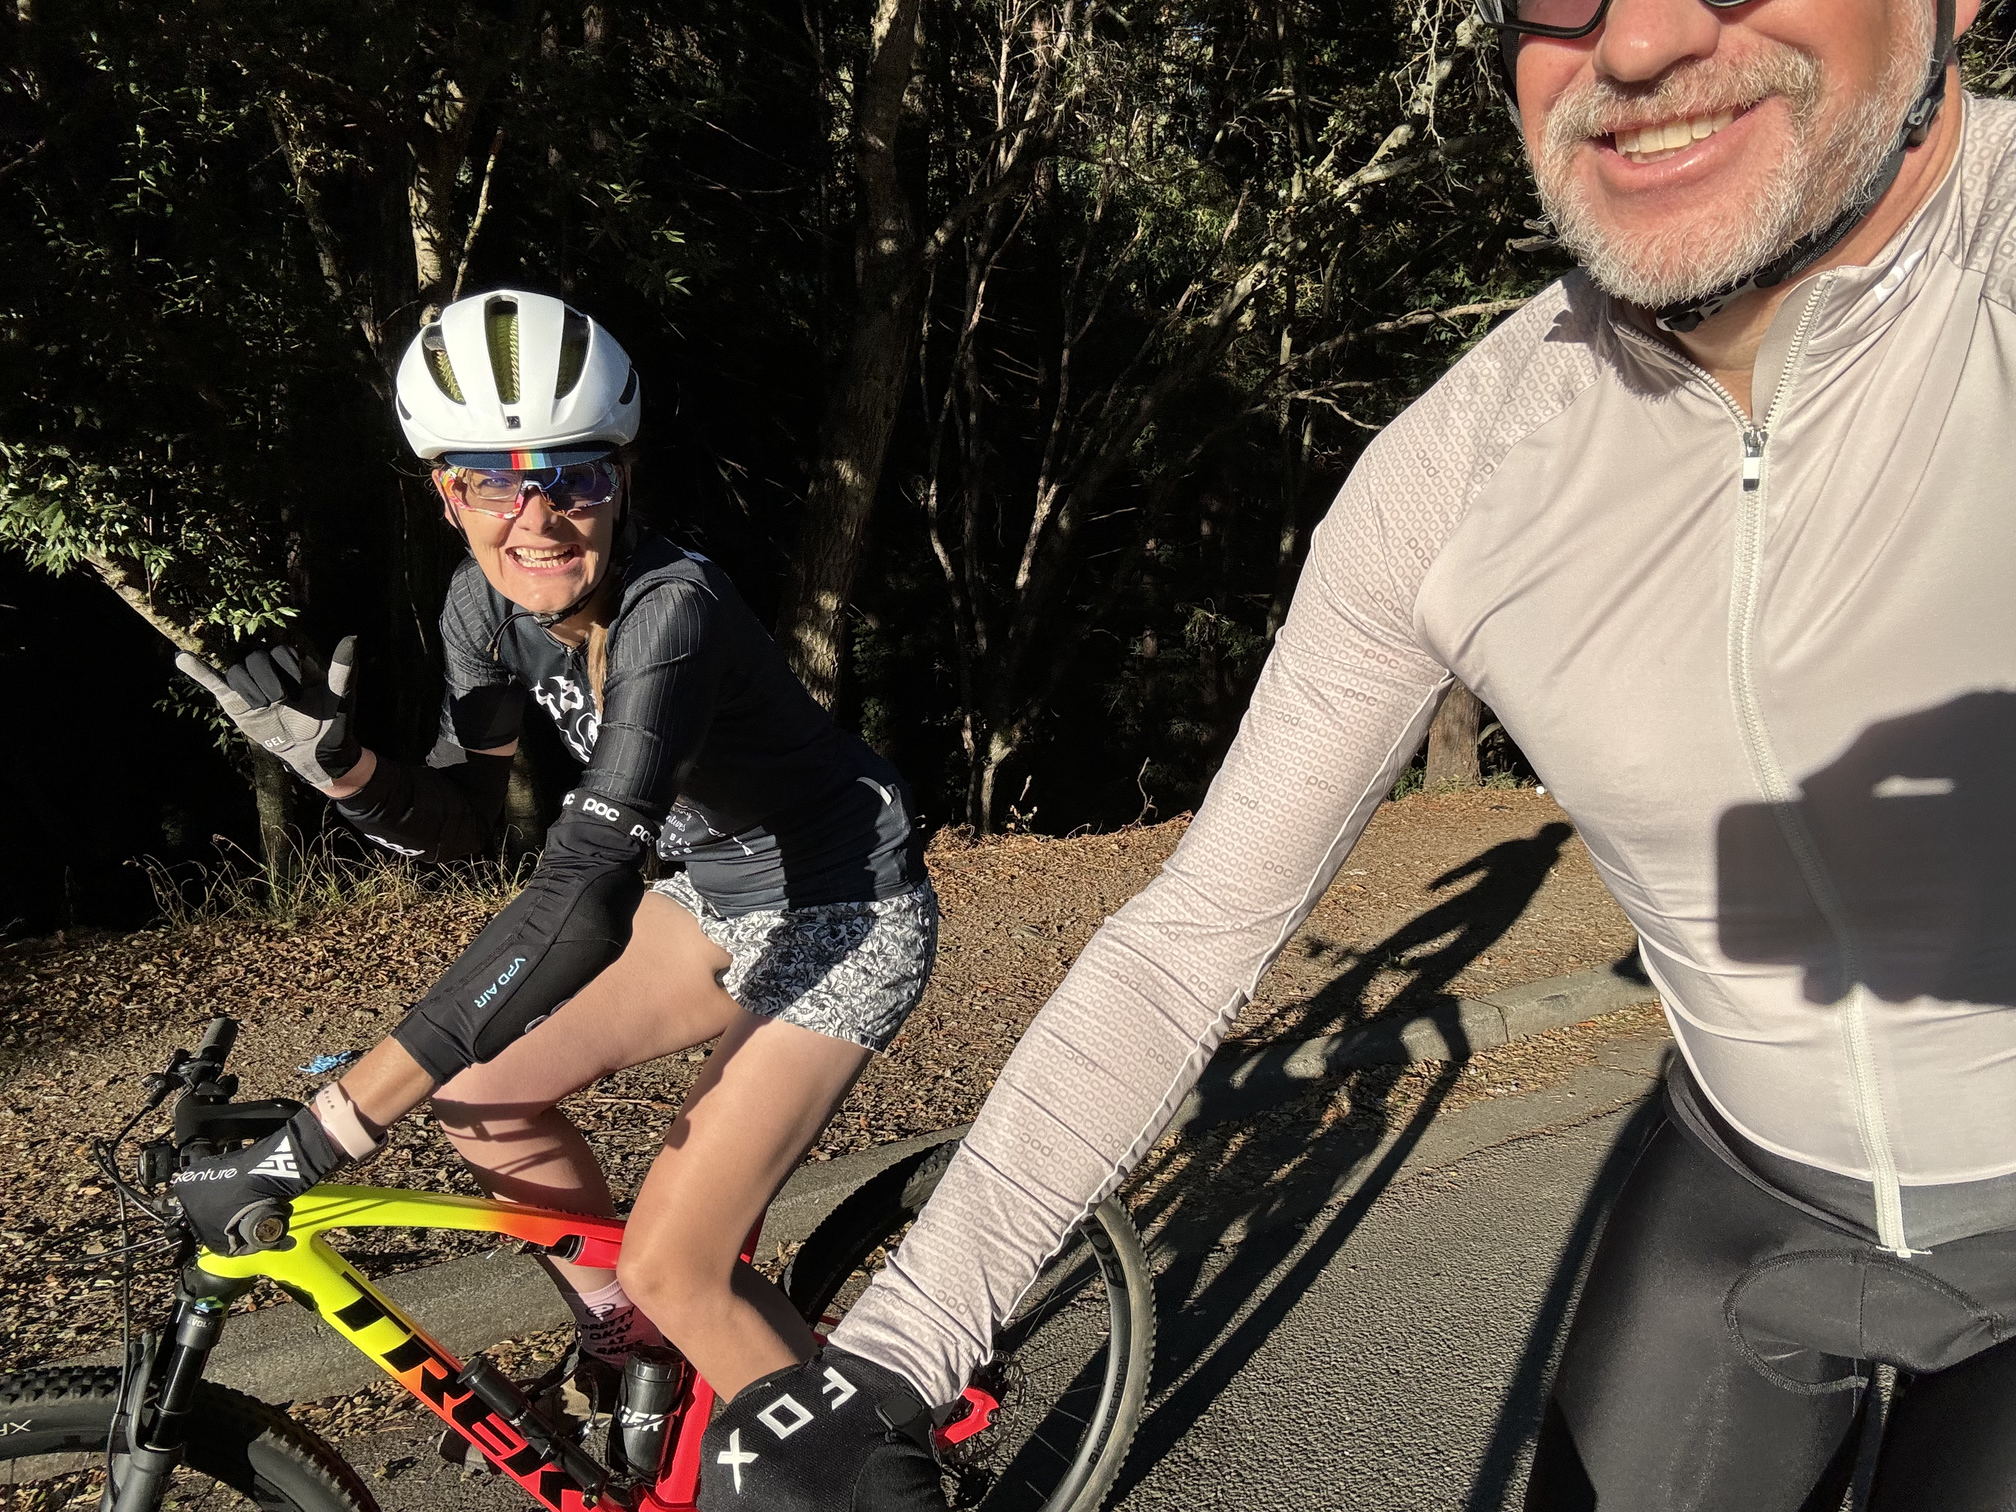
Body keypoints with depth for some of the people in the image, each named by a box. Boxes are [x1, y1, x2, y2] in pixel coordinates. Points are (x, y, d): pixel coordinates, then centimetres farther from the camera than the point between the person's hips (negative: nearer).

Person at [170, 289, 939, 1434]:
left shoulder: (669, 607, -33)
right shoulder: (490, 603, -8)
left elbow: (586, 891, -42)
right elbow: (460, 820, 0)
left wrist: (321, 1137, -43)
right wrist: (336, 761, -24)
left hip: (848, 912, -7)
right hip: (720, 894, 8)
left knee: (672, 1264, -11)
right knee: (485, 1092, 3)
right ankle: (624, 1340, 27)